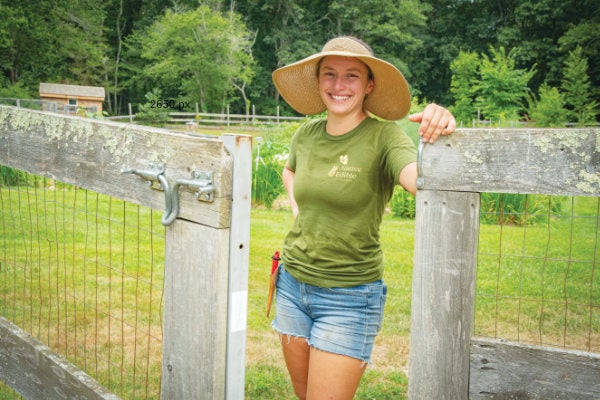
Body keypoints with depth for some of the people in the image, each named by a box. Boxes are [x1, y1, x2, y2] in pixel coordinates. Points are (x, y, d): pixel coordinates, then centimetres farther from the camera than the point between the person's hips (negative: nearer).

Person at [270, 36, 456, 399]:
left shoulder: (383, 136, -14)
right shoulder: (307, 134, 2)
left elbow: (422, 182, -33)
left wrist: (437, 137, -51)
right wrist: (296, 205, 7)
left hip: (349, 298, -5)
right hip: (293, 284, 6)